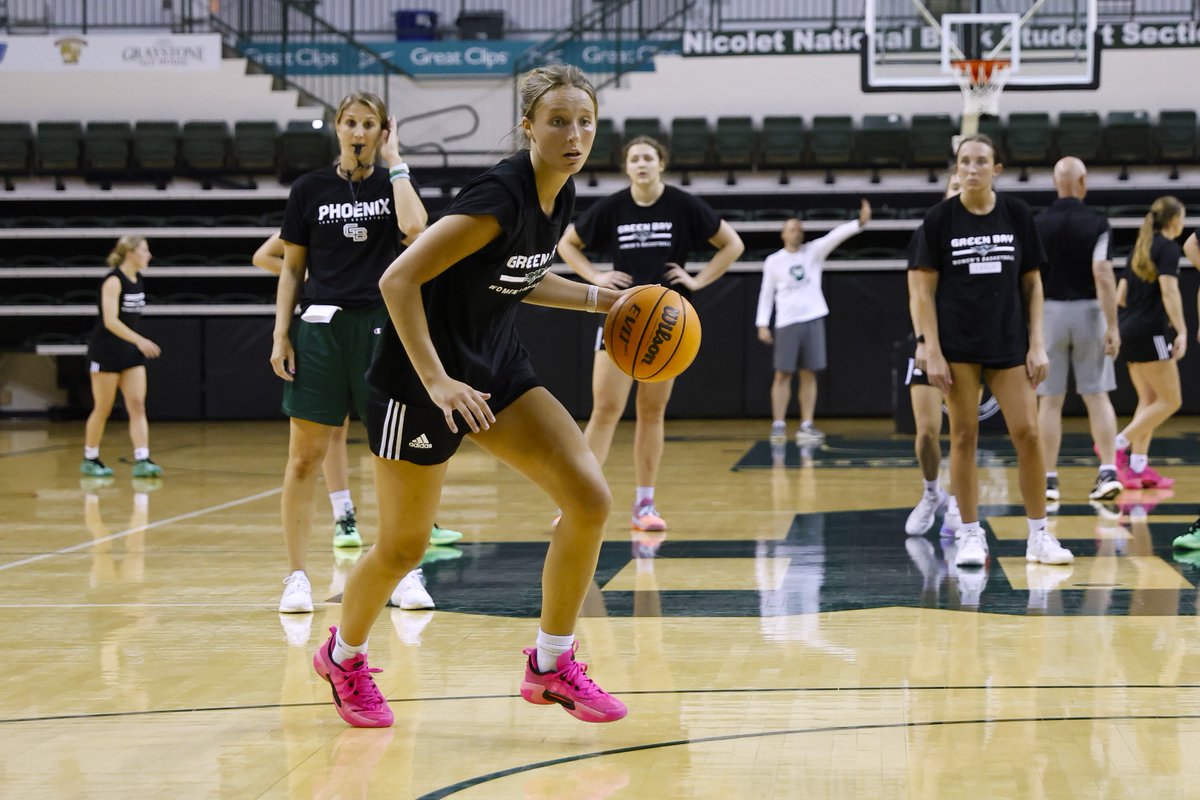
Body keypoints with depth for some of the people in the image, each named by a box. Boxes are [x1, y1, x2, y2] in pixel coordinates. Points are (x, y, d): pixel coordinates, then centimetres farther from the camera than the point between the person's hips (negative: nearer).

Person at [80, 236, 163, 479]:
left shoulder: (138, 280, 7)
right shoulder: (114, 281, -17)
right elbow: (110, 321, -26)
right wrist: (139, 340, -35)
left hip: (131, 352, 7)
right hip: (106, 352, -7)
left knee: (137, 405, -5)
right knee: (103, 409, 3)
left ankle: (142, 461, -12)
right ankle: (90, 460, 18)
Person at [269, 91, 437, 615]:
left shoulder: (394, 184, 6)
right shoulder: (309, 189, 7)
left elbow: (414, 228, -17)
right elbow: (292, 268, 9)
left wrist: (395, 161, -8)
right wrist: (280, 336, 1)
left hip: (383, 328, 0)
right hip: (321, 329, 0)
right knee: (305, 457, -2)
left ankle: (406, 573, 12)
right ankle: (297, 577, 5)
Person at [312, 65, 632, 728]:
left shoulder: (560, 197, 1)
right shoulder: (500, 195, -25)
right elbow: (399, 280, -27)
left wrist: (598, 298, 10)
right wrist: (436, 382, -31)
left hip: (495, 366, 8)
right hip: (422, 376, -8)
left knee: (590, 499, -7)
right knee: (403, 547, 4)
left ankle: (551, 665, 6)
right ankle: (343, 656, 33)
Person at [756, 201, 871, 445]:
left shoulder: (814, 251, 5)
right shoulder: (773, 261, 4)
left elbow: (835, 236, -10)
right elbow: (766, 294, 6)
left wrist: (860, 222, -25)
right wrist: (762, 324, -2)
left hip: (813, 320, 1)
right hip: (786, 323, -1)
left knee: (809, 374, 2)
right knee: (783, 374, -3)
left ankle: (806, 426, 3)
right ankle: (778, 425, 0)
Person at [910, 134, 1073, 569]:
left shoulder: (1018, 215, 2)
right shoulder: (940, 218, -3)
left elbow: (1032, 284, 6)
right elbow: (925, 289, -3)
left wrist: (1037, 344, 0)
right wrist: (932, 351, -9)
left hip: (1008, 342, 1)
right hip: (957, 345, -1)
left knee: (1027, 433, -2)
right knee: (964, 436, 1)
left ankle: (1039, 536, 8)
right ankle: (970, 536, 10)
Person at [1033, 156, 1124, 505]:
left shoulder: (1038, 225, 0)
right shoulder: (1097, 223, -5)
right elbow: (1103, 275, -13)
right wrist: (1112, 326, -12)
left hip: (1050, 313, 1)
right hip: (1087, 311, -1)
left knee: (1050, 400, 4)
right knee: (1097, 395, 5)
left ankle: (1048, 479, 5)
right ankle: (1108, 470, -4)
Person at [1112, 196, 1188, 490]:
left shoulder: (1140, 249, 17)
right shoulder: (1168, 247, -7)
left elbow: (1120, 297, 17)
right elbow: (1169, 291, -19)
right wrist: (1181, 331, -22)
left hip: (1129, 330, 9)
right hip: (1151, 331, -9)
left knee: (1149, 400, 10)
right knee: (1170, 400, -3)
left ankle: (1138, 467, 4)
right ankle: (1118, 444, -12)